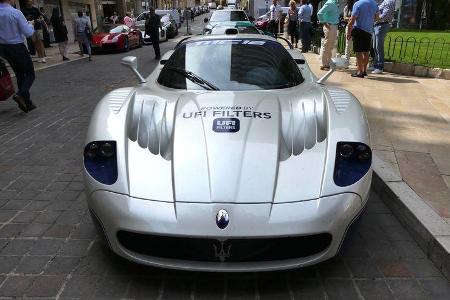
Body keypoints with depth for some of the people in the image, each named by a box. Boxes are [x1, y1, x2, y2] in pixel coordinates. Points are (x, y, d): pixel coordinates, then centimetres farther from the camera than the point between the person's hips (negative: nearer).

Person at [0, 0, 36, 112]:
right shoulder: (16, 13, -17)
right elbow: (28, 33, -13)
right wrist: (31, 24, 6)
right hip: (17, 47, -6)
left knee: (19, 75, 16)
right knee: (30, 74, 6)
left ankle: (27, 103, 19)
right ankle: (21, 94, -20)